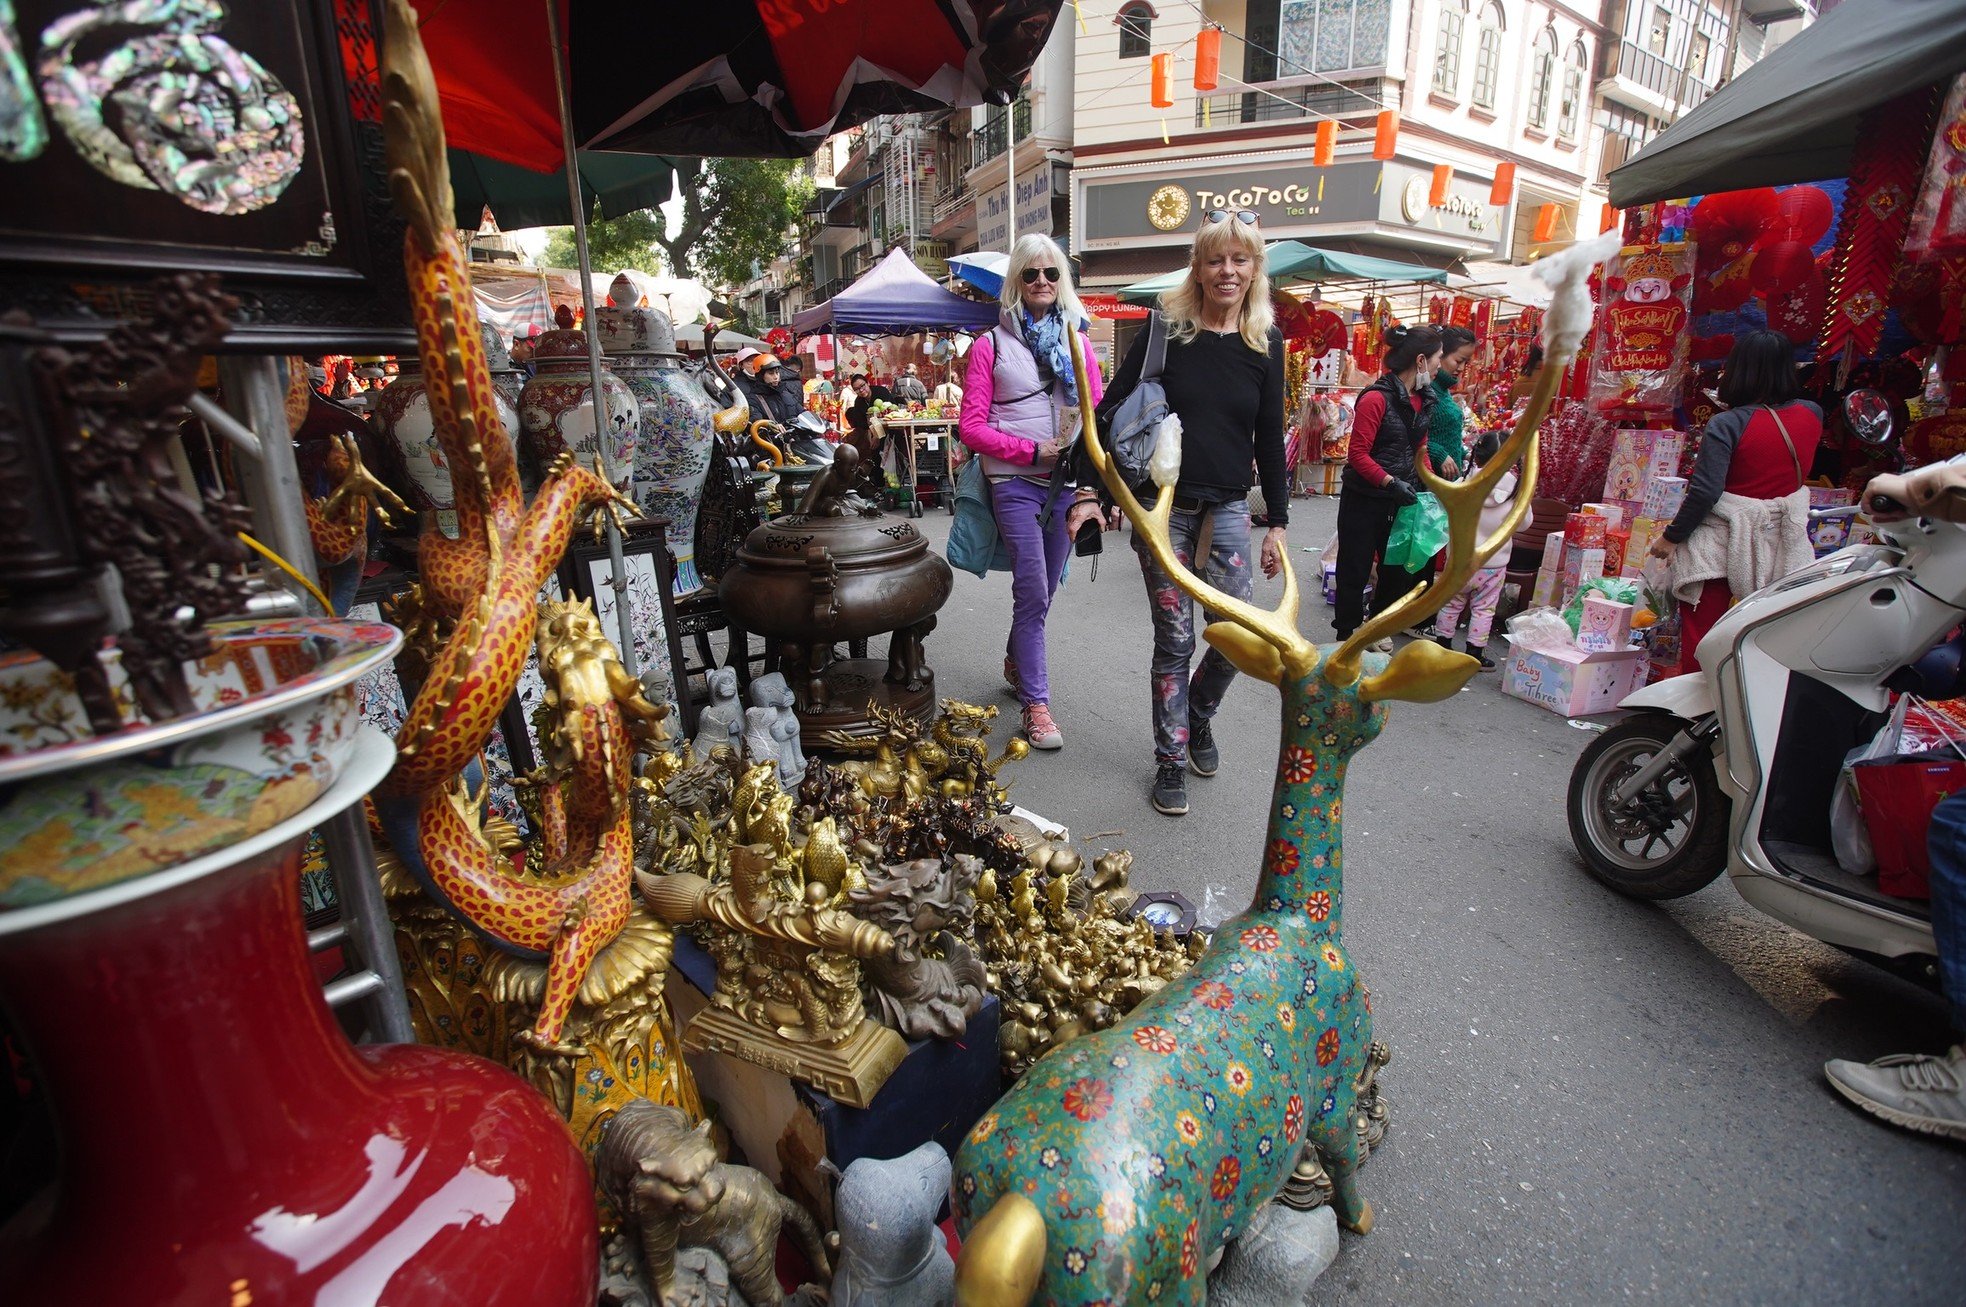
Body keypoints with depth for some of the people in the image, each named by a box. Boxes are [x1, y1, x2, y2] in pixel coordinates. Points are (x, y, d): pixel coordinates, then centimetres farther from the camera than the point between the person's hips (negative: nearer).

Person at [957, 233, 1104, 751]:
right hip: (1016, 481, -4)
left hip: (1067, 480, 4)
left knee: (1044, 588, 13)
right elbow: (971, 425, -4)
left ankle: (1015, 662, 38)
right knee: (1033, 591, -9)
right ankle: (1036, 703, 0)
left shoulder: (1077, 340, 11)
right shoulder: (991, 345, 1)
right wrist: (1032, 450, -12)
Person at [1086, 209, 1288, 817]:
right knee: (1174, 640, 1)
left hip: (1227, 505, 3)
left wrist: (1277, 522, 8)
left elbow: (1269, 438, 9)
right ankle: (1170, 761, 18)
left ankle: (1199, 715, 30)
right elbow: (1111, 410, -3)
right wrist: (1090, 492, -11)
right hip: (1162, 503, -2)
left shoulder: (1266, 342, 5)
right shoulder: (1166, 330, -3)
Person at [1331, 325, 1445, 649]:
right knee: (1355, 570, 4)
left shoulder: (1424, 399, 8)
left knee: (1401, 567, 15)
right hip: (1364, 499, -8)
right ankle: (1347, 634, 19)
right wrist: (1390, 482, -25)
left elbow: (1419, 450, 18)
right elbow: (1357, 454, -19)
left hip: (1401, 500, 8)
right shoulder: (1377, 398, -18)